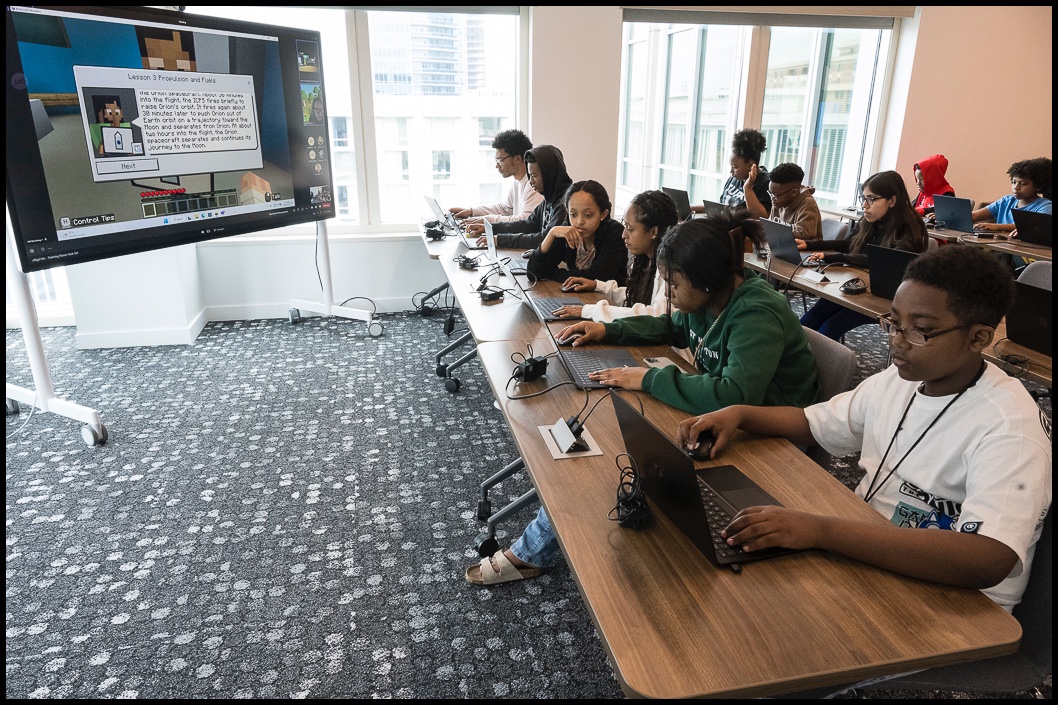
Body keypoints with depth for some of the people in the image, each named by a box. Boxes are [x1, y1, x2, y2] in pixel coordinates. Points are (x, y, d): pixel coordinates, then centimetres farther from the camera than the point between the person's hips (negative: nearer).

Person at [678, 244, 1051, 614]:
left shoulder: (1010, 427, -20)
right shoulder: (899, 379, 3)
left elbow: (987, 563, -34)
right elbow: (812, 423, 15)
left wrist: (823, 530, -40)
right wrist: (738, 414, -4)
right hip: (862, 556, 7)